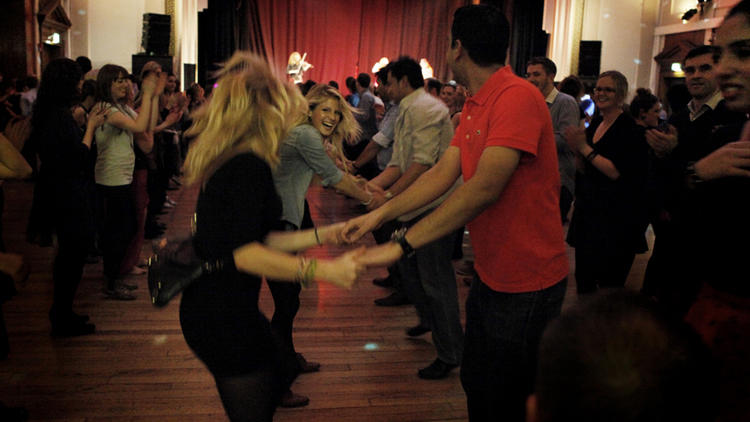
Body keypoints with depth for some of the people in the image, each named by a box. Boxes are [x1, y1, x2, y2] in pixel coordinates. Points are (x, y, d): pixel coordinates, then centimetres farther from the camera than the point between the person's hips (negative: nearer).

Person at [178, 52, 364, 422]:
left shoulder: (231, 161, 11)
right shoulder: (249, 166, -19)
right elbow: (246, 254, -26)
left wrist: (321, 235, 14)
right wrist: (323, 271, -30)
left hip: (209, 309, 10)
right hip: (224, 317, -10)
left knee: (275, 385, 25)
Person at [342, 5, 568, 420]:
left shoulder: (517, 97, -23)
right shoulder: (473, 108, 9)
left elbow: (484, 188, -32)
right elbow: (441, 174, 6)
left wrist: (401, 244, -32)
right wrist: (377, 215, -2)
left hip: (527, 284, -9)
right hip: (490, 276, 9)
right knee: (476, 384, 22)